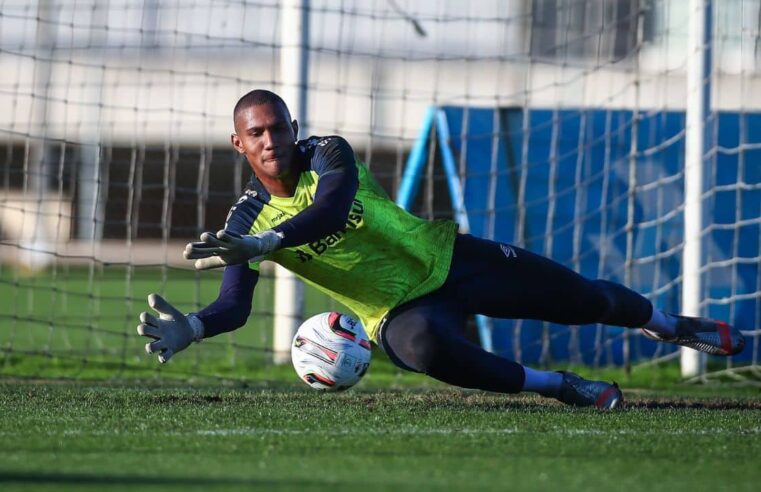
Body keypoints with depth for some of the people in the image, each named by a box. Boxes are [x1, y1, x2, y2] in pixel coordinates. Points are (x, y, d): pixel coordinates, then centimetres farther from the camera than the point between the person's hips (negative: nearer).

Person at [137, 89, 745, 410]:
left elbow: (333, 210, -38)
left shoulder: (327, 155, -17)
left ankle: (672, 325, 41)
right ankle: (558, 385, -18)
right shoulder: (246, 219, -9)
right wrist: (191, 328, -36)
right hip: (400, 311, 0)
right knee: (424, 348, -38)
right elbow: (235, 305, -14)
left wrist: (265, 243, -52)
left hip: (446, 257, 0)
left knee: (587, 299, 7)